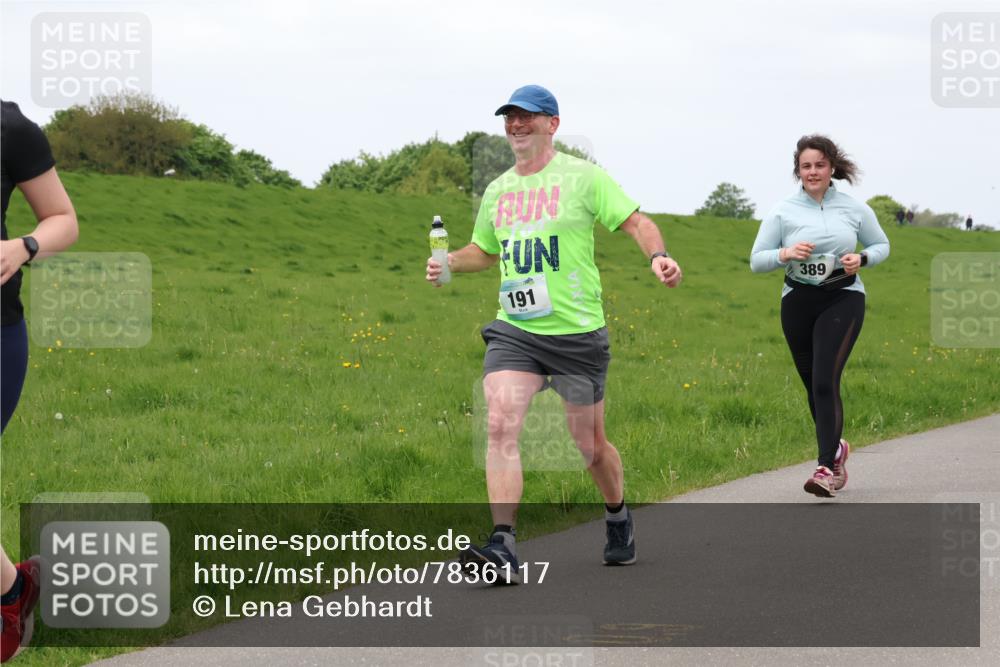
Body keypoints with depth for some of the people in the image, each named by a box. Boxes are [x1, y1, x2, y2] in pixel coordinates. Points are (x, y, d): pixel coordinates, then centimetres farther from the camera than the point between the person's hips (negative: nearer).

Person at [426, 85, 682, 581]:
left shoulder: (582, 177, -2)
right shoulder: (497, 191, 13)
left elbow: (636, 222, -4)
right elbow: (485, 251, 29)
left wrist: (657, 255, -24)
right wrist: (449, 262, 9)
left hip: (576, 332, -3)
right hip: (513, 332, 3)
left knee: (590, 446, 8)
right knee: (500, 426, -19)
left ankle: (618, 517, 39)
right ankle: (502, 546, -25)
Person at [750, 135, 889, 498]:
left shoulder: (854, 209, 2)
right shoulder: (783, 212, 0)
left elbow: (881, 245, 16)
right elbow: (756, 260, 2)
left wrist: (862, 259, -6)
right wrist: (785, 254, -19)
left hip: (843, 300, -2)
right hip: (798, 303, 2)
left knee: (825, 380, -18)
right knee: (813, 385, 10)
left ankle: (826, 468, -19)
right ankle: (836, 448, 37)